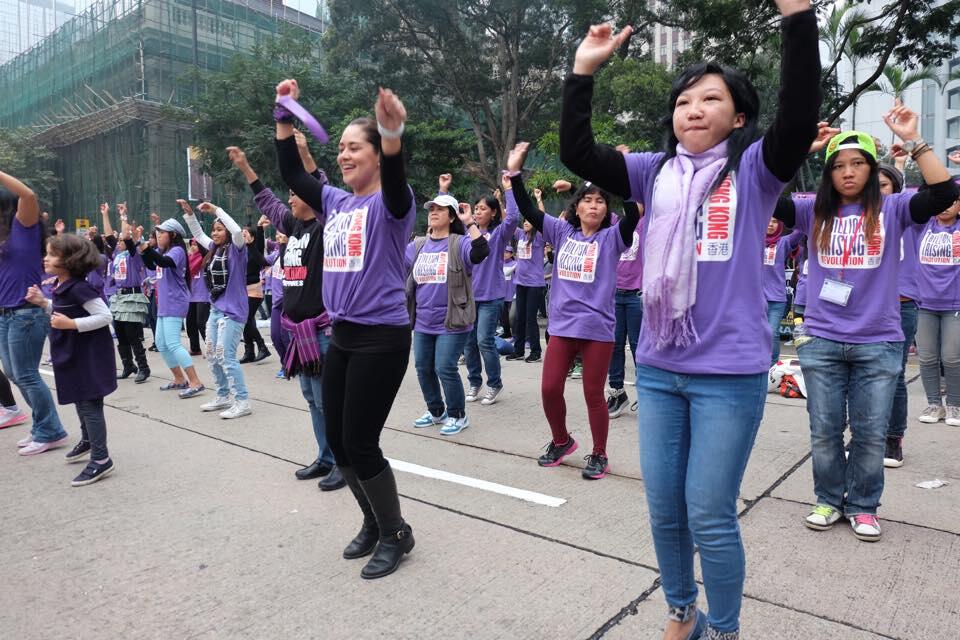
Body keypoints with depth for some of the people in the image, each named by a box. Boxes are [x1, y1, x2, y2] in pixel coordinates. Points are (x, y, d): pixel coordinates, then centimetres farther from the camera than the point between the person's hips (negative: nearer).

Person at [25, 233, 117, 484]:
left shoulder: (79, 288, -22)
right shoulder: (63, 287, 7)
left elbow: (105, 316, -25)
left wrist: (71, 324, -27)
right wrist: (43, 303, 8)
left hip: (89, 356, -10)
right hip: (74, 355, 10)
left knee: (90, 405, -6)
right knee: (80, 401, 25)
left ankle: (101, 460, 1)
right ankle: (87, 441, 45)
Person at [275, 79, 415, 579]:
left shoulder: (390, 204, -8)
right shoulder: (335, 202, 12)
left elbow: (395, 180, -30)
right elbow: (292, 174, 17)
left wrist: (392, 133, -48)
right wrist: (284, 114, 12)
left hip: (382, 338, -8)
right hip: (341, 336, 8)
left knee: (360, 444, -3)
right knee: (337, 441, 13)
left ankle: (396, 533, 20)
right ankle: (373, 523, 34)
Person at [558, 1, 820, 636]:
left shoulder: (754, 170, -1)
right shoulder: (656, 173, 7)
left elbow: (799, 117, -19)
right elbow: (576, 152, -1)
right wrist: (585, 70, -7)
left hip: (729, 373, -4)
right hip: (658, 370, 4)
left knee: (709, 517, 5)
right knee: (664, 510, 14)